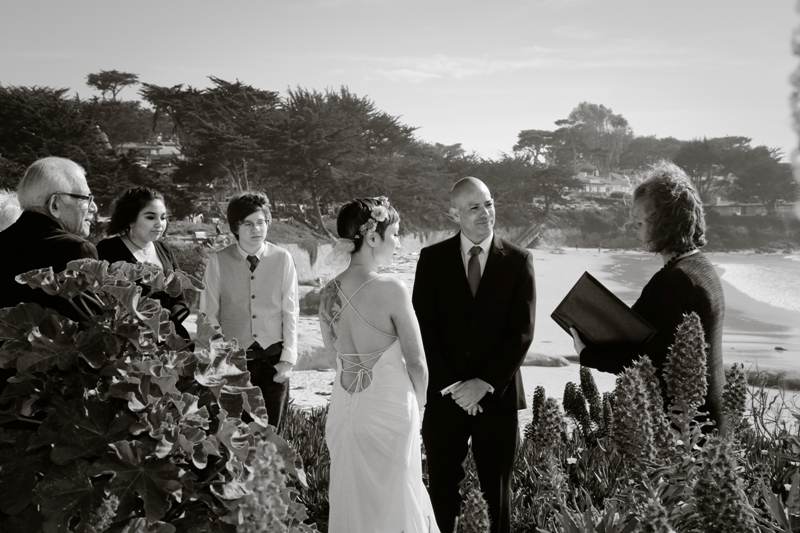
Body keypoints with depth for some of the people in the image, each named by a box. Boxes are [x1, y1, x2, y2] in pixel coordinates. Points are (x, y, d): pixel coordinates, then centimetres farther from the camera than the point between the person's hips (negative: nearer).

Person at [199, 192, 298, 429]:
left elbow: (290, 312, 2)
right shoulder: (218, 261, -4)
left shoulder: (282, 259, -2)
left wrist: (288, 359, -2)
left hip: (273, 361, 1)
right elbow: (209, 316, 0)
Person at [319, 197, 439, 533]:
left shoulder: (328, 293, -2)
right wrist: (415, 408, 7)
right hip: (388, 412, -5)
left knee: (351, 504, 18)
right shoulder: (391, 290, -19)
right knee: (392, 504, 11)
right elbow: (417, 365, -11)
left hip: (344, 413, 5)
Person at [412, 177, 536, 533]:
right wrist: (450, 385, -10)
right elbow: (424, 327, -1)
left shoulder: (518, 260, 1)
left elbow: (522, 331, -4)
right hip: (444, 394, 0)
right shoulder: (432, 258, 2)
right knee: (442, 488, 6)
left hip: (497, 396, 0)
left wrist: (485, 383, -11)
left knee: (497, 489, 9)